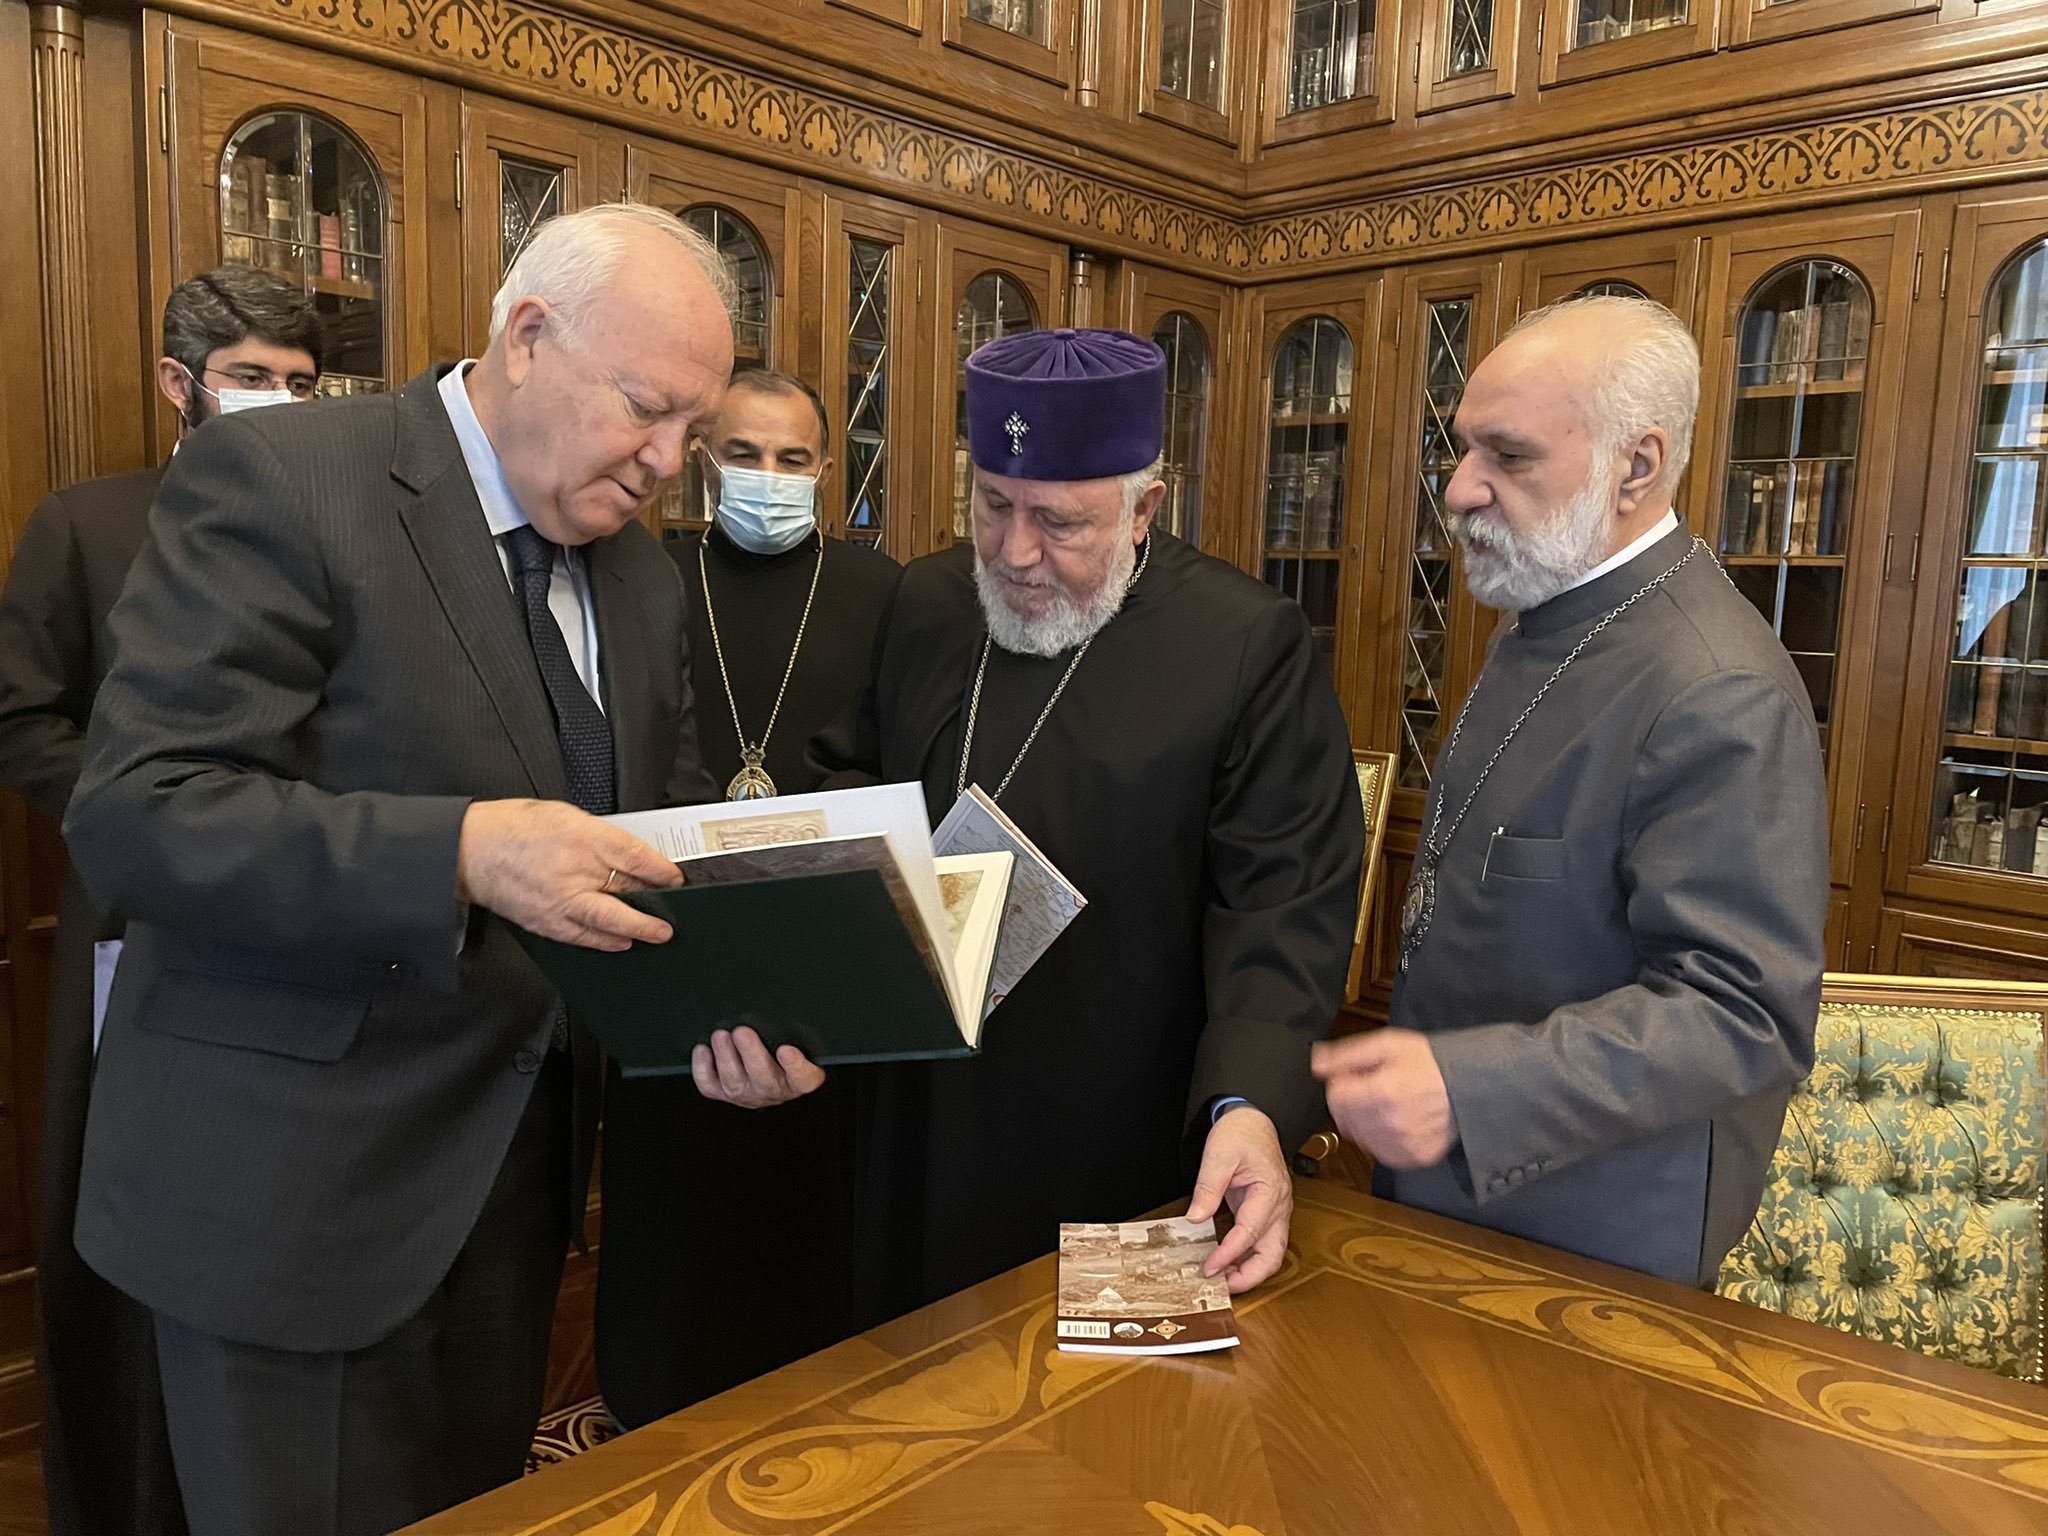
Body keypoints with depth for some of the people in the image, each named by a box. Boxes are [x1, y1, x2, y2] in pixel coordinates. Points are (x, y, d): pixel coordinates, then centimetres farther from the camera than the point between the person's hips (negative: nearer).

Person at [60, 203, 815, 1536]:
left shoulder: (640, 576, 7)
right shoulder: (279, 480, -14)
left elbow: (671, 844, 10)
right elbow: (134, 812, -21)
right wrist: (462, 851, -34)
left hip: (518, 1175, 6)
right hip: (298, 1185, -6)